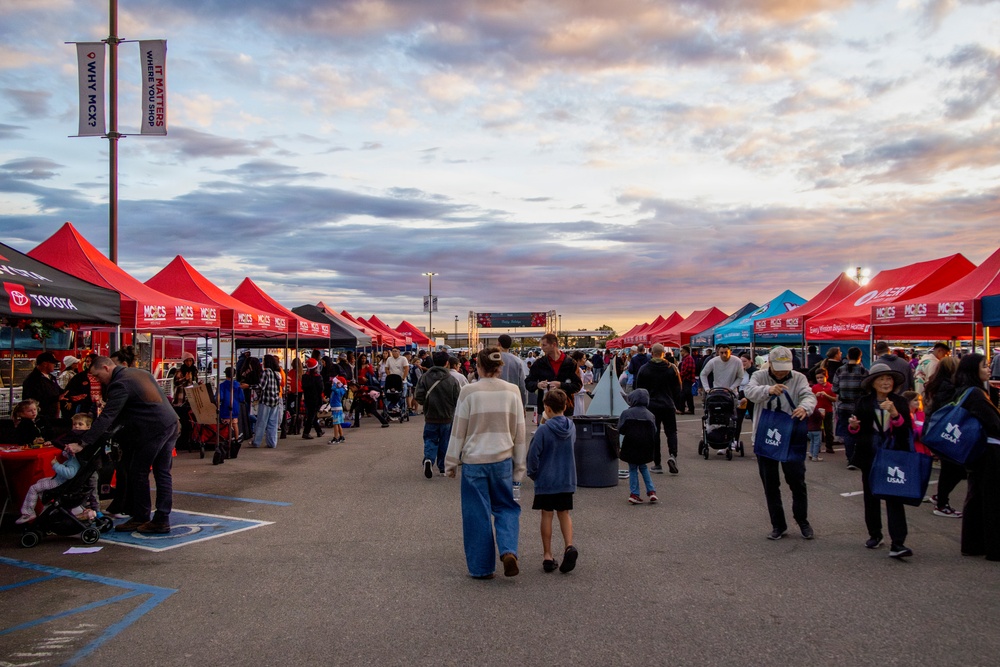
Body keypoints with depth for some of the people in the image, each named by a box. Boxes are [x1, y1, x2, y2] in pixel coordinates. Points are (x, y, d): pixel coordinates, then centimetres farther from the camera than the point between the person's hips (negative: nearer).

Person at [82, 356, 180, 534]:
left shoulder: (120, 384, -10)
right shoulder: (140, 372, 18)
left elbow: (107, 417, -18)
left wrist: (84, 442, -18)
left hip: (153, 430, -9)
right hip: (171, 425, 9)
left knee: (138, 473, 4)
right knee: (162, 473, 10)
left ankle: (140, 518, 11)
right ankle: (162, 520, 12)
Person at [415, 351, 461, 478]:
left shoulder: (425, 377, -10)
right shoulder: (452, 379, -12)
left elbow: (418, 396, -11)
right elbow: (458, 399, -10)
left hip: (430, 416, 0)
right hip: (447, 417, 0)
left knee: (430, 439, 11)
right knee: (445, 442, 14)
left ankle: (428, 459, -15)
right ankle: (442, 467, 20)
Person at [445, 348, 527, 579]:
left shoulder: (469, 392, -9)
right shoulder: (512, 391, 0)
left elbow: (458, 430, -3)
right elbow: (519, 431, 6)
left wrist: (451, 462, 7)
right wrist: (519, 465, 15)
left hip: (474, 460, -2)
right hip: (502, 459, 2)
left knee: (477, 514, 8)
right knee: (506, 507, 17)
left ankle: (481, 567, 16)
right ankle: (508, 551, -5)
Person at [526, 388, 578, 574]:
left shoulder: (543, 430, -17)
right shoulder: (571, 427, -1)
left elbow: (533, 454, -15)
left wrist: (533, 474, 0)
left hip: (546, 480, -4)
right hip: (567, 480, 4)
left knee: (547, 515, 7)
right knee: (564, 514, 14)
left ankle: (547, 556, 12)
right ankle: (569, 546, -6)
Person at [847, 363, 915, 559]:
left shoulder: (900, 403, 1)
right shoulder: (864, 402, 2)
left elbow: (907, 431, -7)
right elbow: (857, 430, 5)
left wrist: (895, 414, -22)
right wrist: (853, 426, -17)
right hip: (870, 456, 2)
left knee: (895, 498, -8)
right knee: (871, 496, 12)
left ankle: (898, 543, -11)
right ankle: (874, 535, 27)